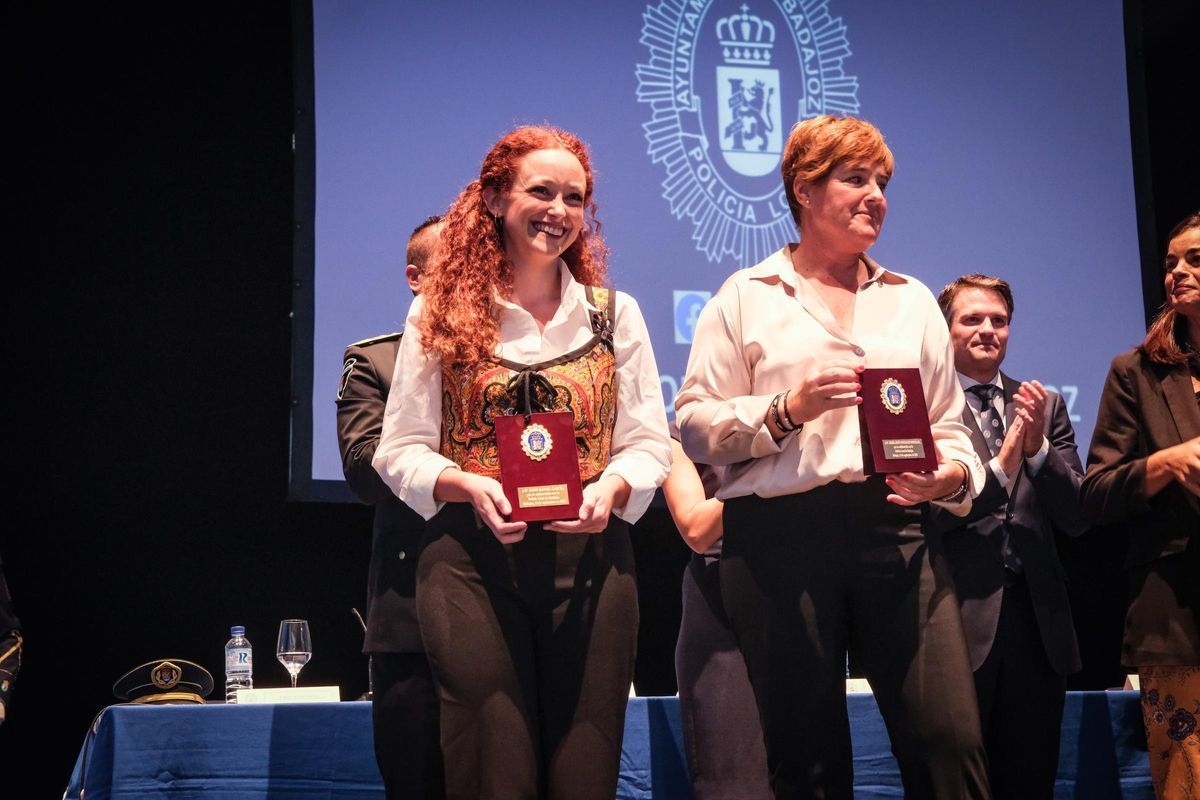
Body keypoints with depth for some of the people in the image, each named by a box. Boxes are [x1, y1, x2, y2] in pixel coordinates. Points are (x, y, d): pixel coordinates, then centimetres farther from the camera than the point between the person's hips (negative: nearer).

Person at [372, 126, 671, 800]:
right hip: (473, 561, -1)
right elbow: (401, 450, 3)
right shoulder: (443, 315, 5)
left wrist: (611, 488, -13)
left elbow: (650, 442, 8)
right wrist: (468, 486, -16)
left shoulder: (616, 314, 11)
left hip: (591, 561, 2)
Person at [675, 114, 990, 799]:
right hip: (780, 532, -2)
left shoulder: (912, 300, 20)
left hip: (894, 527, 2)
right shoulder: (746, 298, 10)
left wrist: (951, 475, -5)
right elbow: (696, 426, 2)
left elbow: (950, 426, 17)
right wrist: (788, 409, -11)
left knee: (951, 739, -10)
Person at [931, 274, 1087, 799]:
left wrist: (1038, 447, -9)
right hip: (959, 617, -4)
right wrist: (1001, 465, -20)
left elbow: (1077, 519, 6)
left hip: (1037, 618, 4)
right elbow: (922, 514, -10)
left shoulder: (1045, 406, 13)